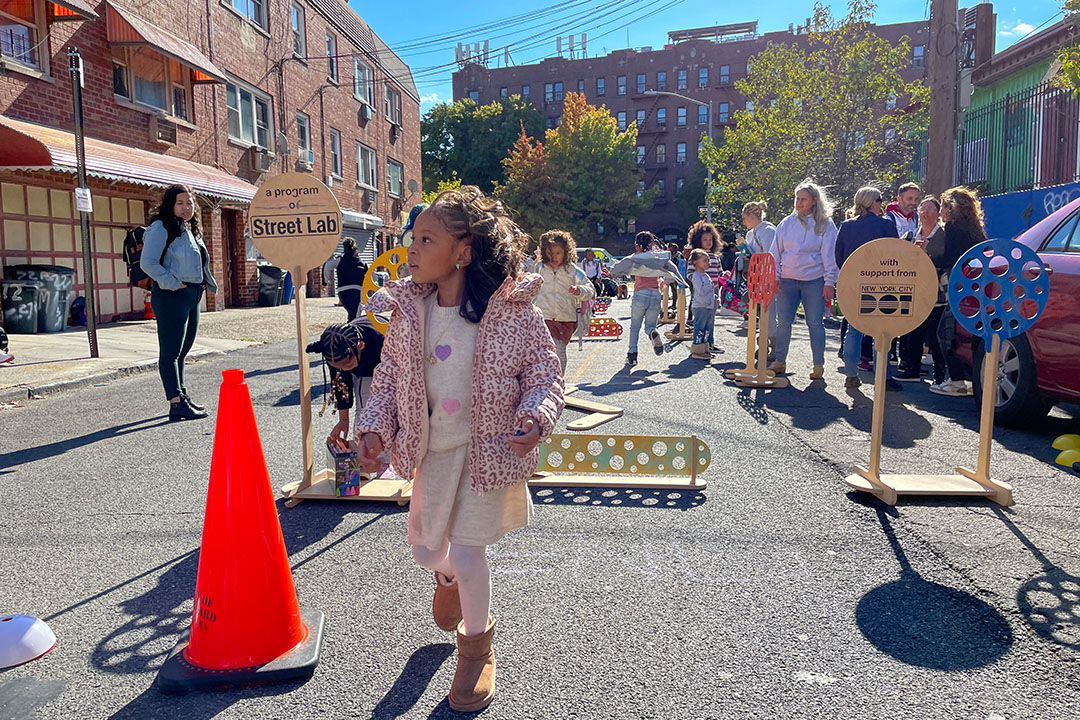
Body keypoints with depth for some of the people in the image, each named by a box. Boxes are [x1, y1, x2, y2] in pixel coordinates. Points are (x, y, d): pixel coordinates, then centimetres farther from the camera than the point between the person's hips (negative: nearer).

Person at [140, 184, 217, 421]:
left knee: (181, 351, 16)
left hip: (192, 295, 9)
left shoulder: (191, 229, 18)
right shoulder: (161, 228, -8)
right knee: (170, 352, -8)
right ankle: (177, 404, -10)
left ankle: (183, 397, 26)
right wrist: (173, 284, -16)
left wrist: (203, 284, 14)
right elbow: (148, 263, -17)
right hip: (171, 297, -9)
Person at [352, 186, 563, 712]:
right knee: (425, 547, 18)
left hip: (488, 448, -4)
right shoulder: (407, 312, -7)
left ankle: (477, 646, 31)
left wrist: (535, 418, -29)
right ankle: (450, 580, 58)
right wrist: (373, 428, -11)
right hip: (433, 448, 5)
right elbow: (388, 377, 3)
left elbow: (545, 373, -10)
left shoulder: (513, 311, -19)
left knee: (467, 552, 0)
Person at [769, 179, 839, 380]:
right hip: (787, 280, 3)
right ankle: (779, 361, 16)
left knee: (815, 323, 0)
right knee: (783, 322, 4)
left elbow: (829, 255, -1)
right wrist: (774, 277, 2)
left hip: (814, 281, -2)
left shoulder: (825, 225, 1)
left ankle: (818, 365, 10)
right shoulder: (787, 223, 8)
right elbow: (775, 252, 10)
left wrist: (829, 282, -7)